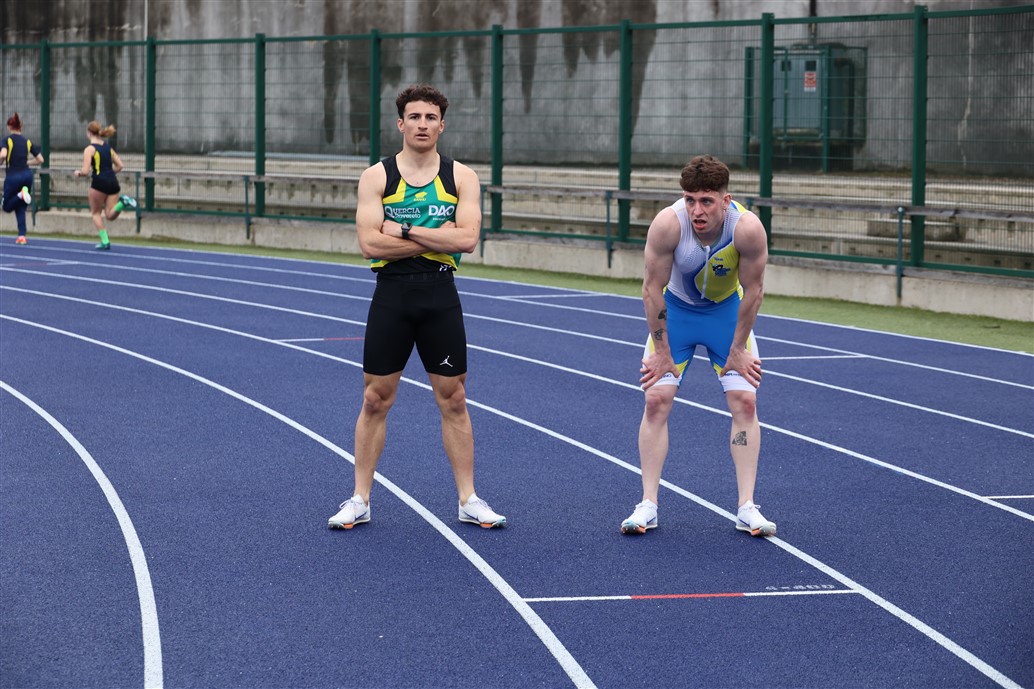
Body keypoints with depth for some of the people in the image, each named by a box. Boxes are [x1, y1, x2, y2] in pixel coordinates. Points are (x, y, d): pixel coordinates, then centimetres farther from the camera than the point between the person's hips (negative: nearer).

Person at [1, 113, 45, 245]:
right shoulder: (27, 142, 7)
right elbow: (40, 159, 6)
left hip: (13, 176, -4)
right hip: (27, 174, 4)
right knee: (20, 207, 15)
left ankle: (21, 195, -19)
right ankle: (22, 236, 3)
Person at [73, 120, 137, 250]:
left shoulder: (89, 149, -5)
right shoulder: (108, 147, 15)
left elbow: (85, 171, -11)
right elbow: (119, 166, 15)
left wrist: (78, 173, 10)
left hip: (99, 183, -5)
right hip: (113, 182, 5)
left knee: (96, 212, 15)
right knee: (109, 215, 8)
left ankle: (105, 241, 7)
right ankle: (123, 202, -19)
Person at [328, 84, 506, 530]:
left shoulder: (461, 178, 2)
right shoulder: (377, 176, 0)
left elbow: (467, 238, -12)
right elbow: (370, 243, -12)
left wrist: (405, 230, -14)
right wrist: (436, 237, -13)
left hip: (440, 297, 1)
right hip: (391, 295, -1)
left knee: (453, 400, 5)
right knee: (376, 400, 4)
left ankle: (468, 500, 13)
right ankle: (359, 500, 12)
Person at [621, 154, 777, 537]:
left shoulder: (748, 228, -32)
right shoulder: (668, 223, -33)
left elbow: (753, 290, -17)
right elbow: (653, 288, -21)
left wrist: (737, 350, -9)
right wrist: (662, 351, -13)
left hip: (727, 310, 0)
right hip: (675, 309, 0)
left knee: (745, 401, -7)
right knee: (657, 399, -8)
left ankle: (747, 508, -1)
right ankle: (648, 505, -2)